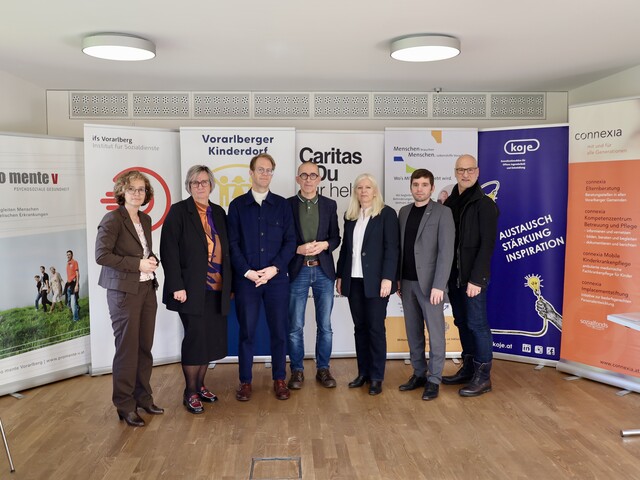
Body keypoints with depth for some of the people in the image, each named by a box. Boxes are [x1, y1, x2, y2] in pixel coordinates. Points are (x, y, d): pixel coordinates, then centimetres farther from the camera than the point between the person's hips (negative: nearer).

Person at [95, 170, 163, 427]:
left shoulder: (145, 219, 12)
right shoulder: (113, 219, -10)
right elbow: (102, 255, -16)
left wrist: (152, 261, -1)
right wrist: (138, 264, -17)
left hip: (147, 288, 7)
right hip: (124, 291, -7)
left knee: (145, 347, 12)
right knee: (127, 349, 1)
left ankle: (143, 396, 26)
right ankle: (125, 405, 15)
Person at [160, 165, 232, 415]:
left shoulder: (218, 212, 12)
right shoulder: (179, 211, -4)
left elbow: (225, 250, 13)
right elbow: (169, 251, -10)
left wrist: (229, 283, 9)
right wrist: (177, 286, -15)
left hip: (218, 289, 6)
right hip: (193, 289, -5)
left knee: (211, 339, 10)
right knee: (195, 338, 0)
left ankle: (200, 385, 27)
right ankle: (190, 393, 15)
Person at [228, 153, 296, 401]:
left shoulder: (282, 204, 7)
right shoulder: (237, 205, 5)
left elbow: (290, 241, 3)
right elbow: (232, 243, 0)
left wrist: (274, 268, -9)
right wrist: (247, 272, -10)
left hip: (277, 278, 1)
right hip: (245, 279, -1)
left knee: (279, 330, 6)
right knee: (246, 331, 6)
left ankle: (279, 380, 20)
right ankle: (245, 381, 19)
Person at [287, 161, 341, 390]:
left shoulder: (329, 205, 7)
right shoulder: (287, 205, 0)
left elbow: (336, 237, 9)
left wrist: (324, 245, -12)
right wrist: (298, 249, -16)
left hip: (323, 270, 2)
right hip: (297, 271, -2)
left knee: (325, 325, 8)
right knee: (295, 326, 4)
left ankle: (323, 369, 21)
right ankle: (297, 370, 18)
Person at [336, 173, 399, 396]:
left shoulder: (386, 213, -3)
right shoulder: (350, 216, 12)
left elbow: (392, 248, -8)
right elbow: (345, 247, 15)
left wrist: (387, 278, -16)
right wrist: (339, 275, 10)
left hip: (375, 280, -5)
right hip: (353, 280, 5)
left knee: (375, 328, 0)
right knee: (360, 327, 9)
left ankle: (377, 377, 9)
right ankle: (363, 372, 19)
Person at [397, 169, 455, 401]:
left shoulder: (442, 212, -7)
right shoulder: (404, 211, 11)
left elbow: (446, 251, -13)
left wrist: (438, 285, -18)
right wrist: (397, 279, 9)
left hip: (429, 282, -5)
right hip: (407, 281, 6)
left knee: (435, 332, 2)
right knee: (413, 332, 12)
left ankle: (434, 379, 12)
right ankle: (419, 374, 23)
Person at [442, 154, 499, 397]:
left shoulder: (484, 204, -9)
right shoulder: (450, 202, 11)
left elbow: (487, 244, -14)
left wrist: (476, 278, -19)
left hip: (472, 276, -6)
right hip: (453, 275, 6)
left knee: (477, 324, 0)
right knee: (462, 323, 13)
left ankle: (483, 377, 11)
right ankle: (468, 368, 25)